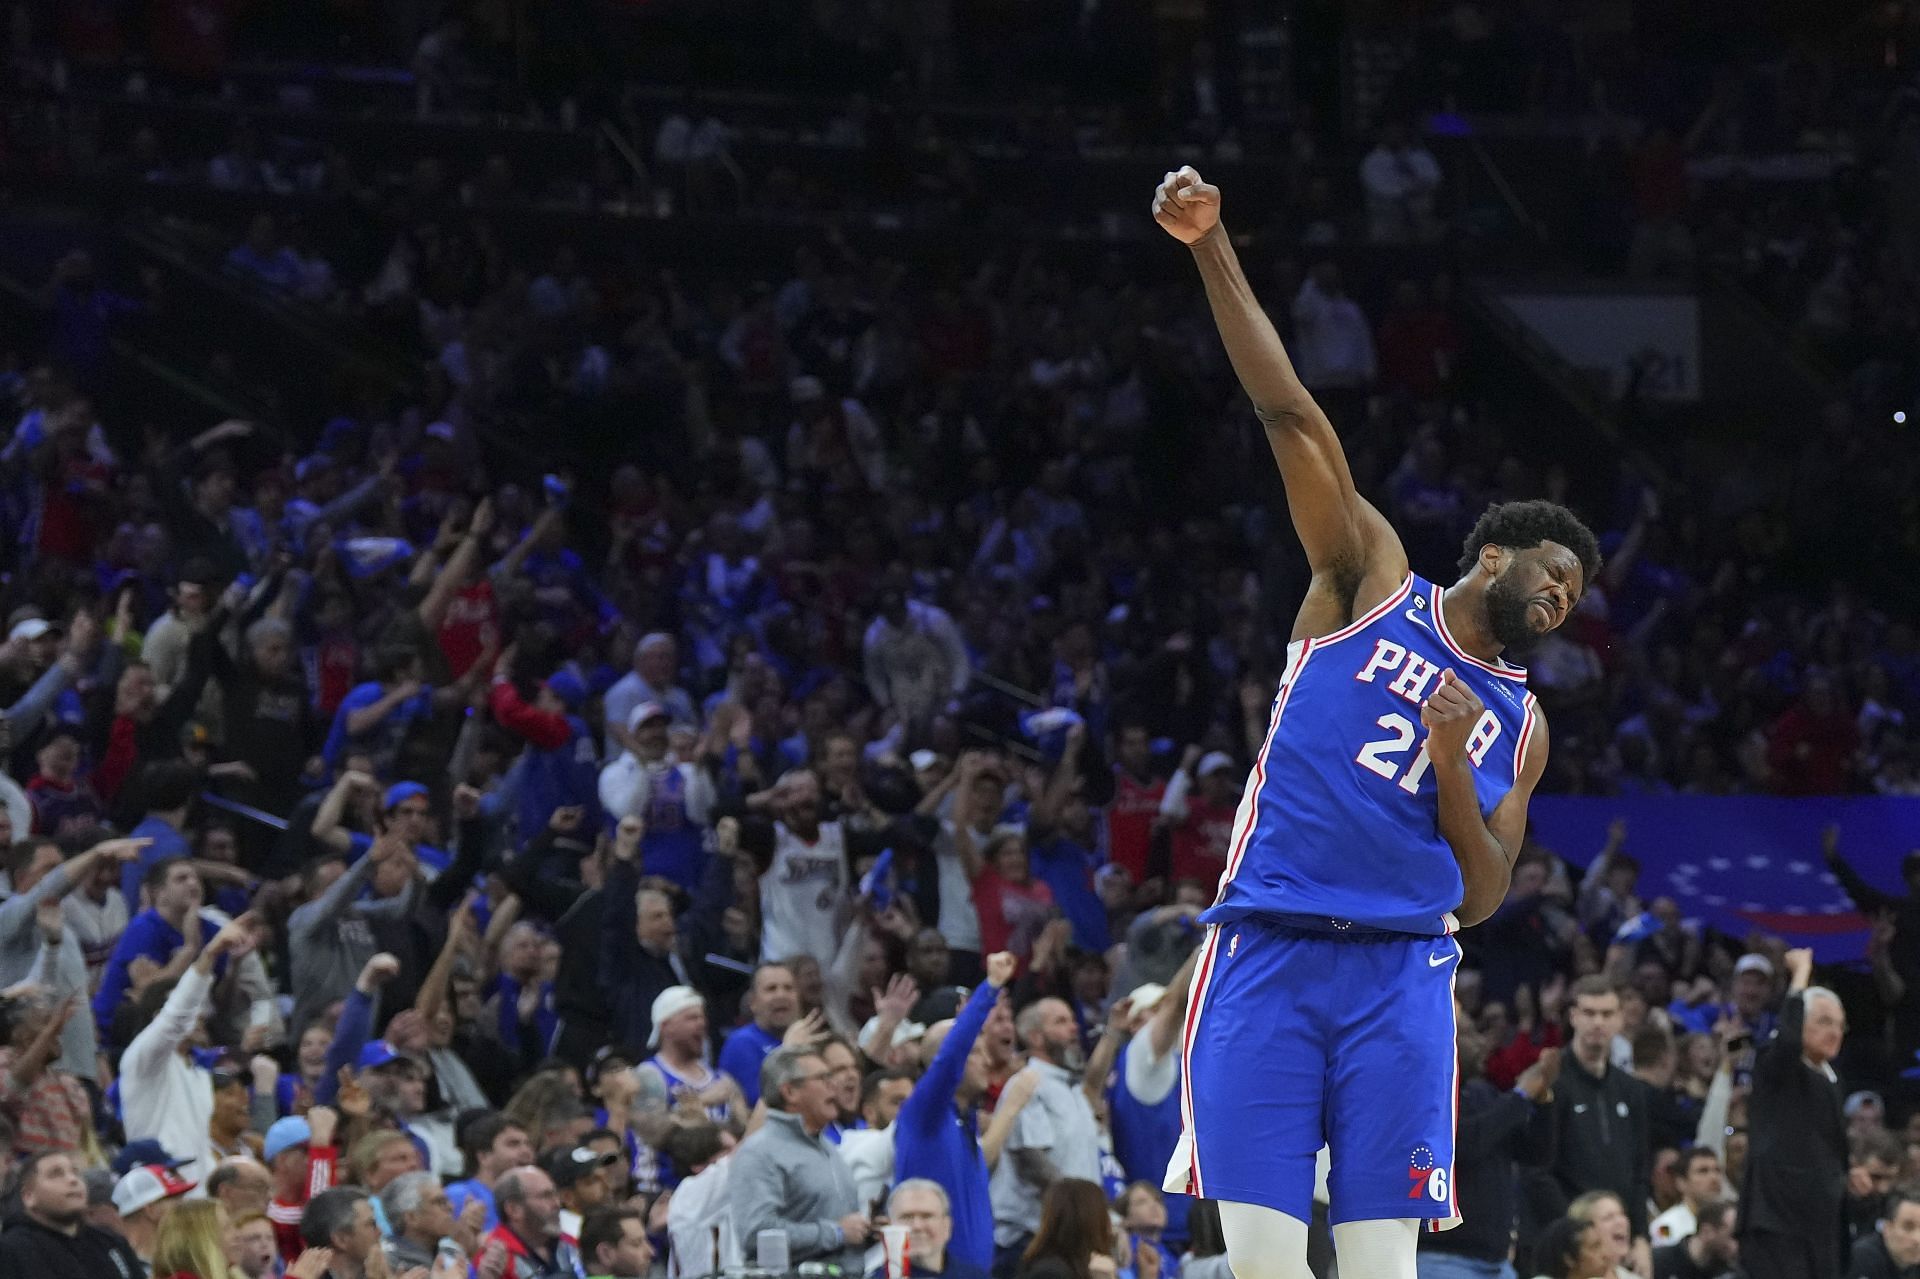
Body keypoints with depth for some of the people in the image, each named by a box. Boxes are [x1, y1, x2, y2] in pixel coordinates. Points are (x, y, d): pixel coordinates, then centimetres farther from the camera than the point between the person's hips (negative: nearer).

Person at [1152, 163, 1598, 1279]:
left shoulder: (1520, 724, 17)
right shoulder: (1371, 581, 9)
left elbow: (1481, 900, 10)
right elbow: (1291, 415, 0)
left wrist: (1454, 771, -7)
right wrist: (1214, 254, -8)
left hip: (1400, 973, 2)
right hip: (1266, 953, -2)